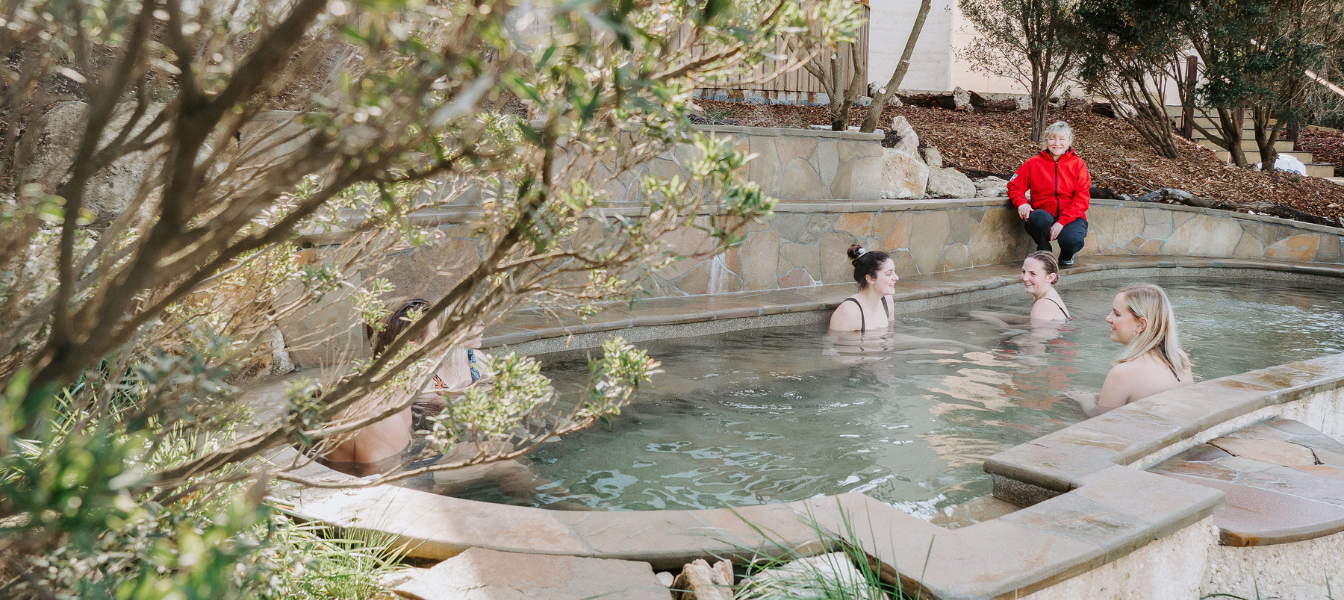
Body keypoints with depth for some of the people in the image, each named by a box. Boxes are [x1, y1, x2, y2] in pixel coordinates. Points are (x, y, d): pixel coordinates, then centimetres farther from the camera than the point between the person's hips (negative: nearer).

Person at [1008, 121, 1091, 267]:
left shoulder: (1078, 165, 5)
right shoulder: (1034, 163, 7)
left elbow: (1082, 199, -3)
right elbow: (1014, 186, 9)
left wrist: (1061, 222, -18)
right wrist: (1021, 202, -16)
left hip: (1071, 218, 0)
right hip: (1045, 215, 1)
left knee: (1073, 241, -34)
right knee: (1040, 217, -37)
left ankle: (1066, 255, 9)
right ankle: (1044, 252, -3)